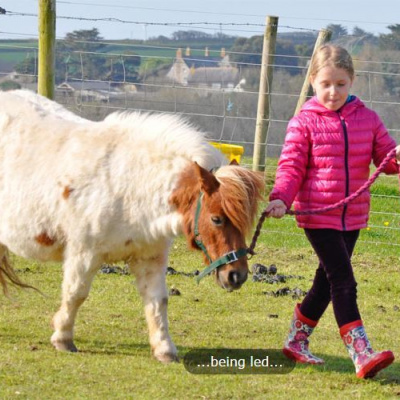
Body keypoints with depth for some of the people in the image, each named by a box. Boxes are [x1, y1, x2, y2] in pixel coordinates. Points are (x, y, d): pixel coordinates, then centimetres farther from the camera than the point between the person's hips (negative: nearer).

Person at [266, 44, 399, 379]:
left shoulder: (367, 119, 5)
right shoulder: (304, 123, -6)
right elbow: (291, 166, -8)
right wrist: (281, 199, -24)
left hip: (353, 216, 5)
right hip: (317, 215, -5)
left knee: (327, 282, 16)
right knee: (343, 283, -13)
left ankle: (297, 339, 33)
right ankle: (362, 355, -18)